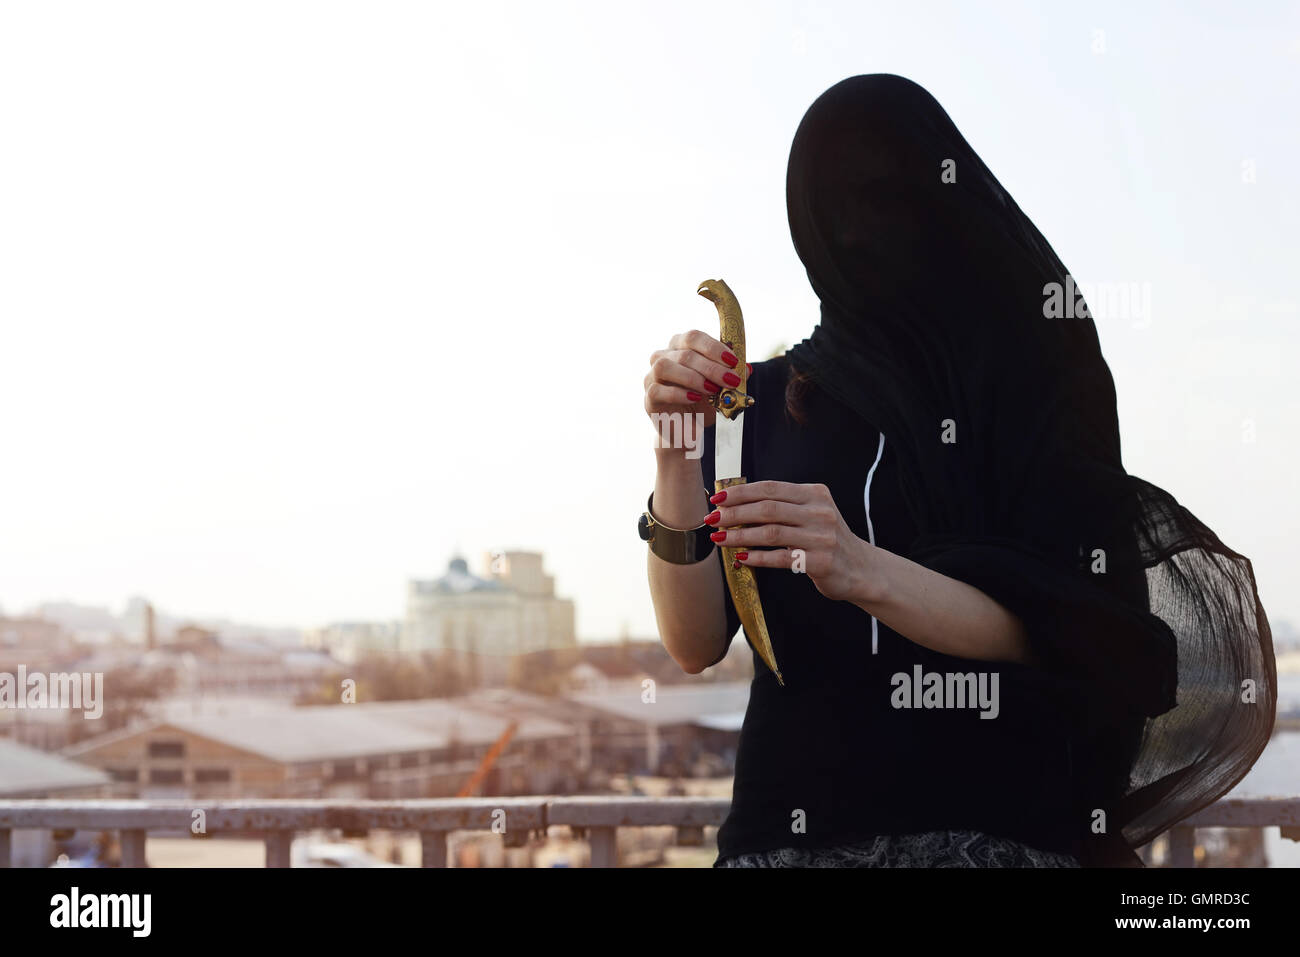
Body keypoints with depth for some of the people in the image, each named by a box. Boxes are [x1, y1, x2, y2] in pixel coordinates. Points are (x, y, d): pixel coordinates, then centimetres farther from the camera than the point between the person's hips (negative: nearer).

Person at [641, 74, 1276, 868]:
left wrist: (863, 574, -23)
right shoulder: (769, 400, 11)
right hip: (796, 816, 2)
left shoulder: (1040, 369, 4)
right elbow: (696, 644, 1)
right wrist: (677, 458, -14)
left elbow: (1051, 628, -7)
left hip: (997, 818, -2)